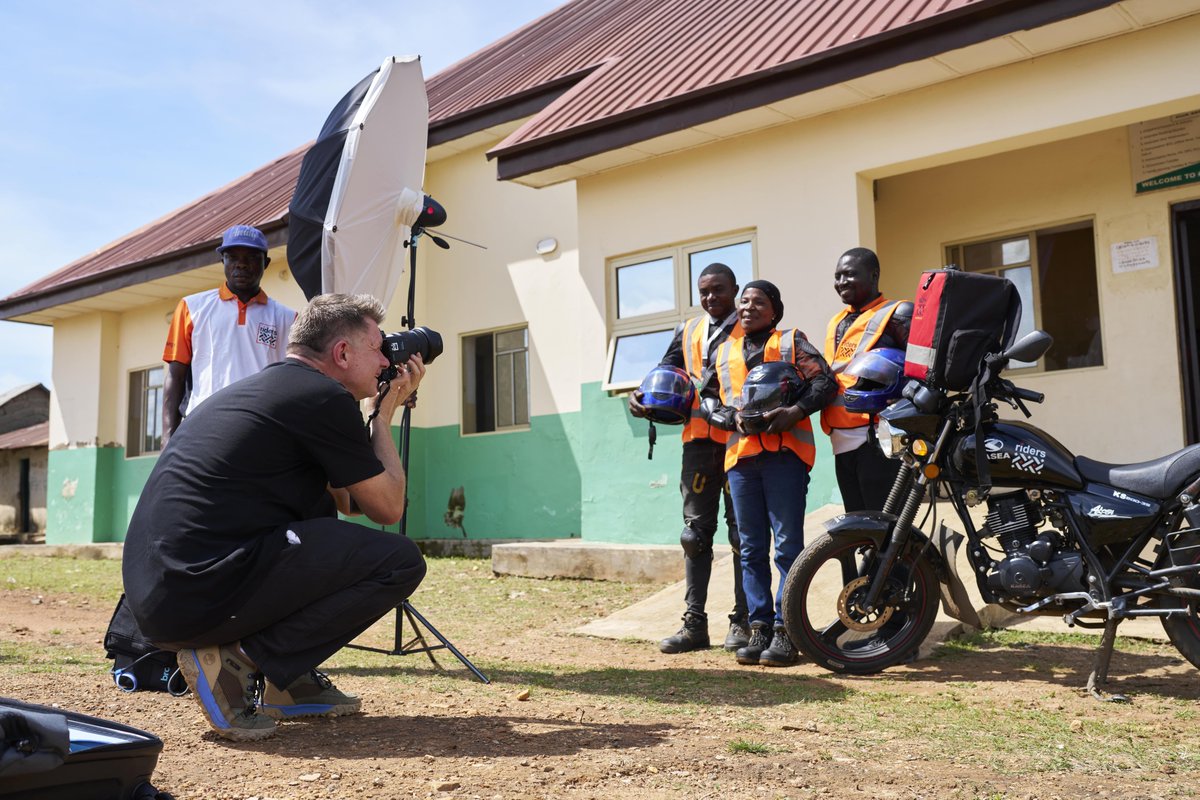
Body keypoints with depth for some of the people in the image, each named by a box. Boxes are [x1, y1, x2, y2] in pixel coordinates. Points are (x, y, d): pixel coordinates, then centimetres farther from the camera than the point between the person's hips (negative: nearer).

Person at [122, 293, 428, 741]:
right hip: (199, 597, -10)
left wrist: (378, 412, 25)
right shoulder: (325, 398, -8)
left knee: (318, 528, 27)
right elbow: (387, 509, 1)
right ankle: (239, 659, -6)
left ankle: (286, 682, 17)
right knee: (399, 561, -7)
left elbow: (349, 501, 26)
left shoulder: (264, 387, 21)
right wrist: (385, 414, 13)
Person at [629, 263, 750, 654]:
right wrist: (643, 395, -1)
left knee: (741, 531, 1)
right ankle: (694, 623, 12)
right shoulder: (688, 332, 18)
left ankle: (742, 621, 10)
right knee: (696, 533, 6)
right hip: (698, 441, 5)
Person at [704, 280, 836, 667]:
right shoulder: (724, 352, 21)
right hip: (741, 455, 4)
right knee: (751, 548, 6)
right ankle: (759, 627, 12)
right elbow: (708, 401, 16)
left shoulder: (792, 341, 10)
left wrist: (796, 411, -15)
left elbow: (825, 381, 0)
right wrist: (734, 418, -4)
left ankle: (786, 630, -1)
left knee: (788, 545, -6)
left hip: (785, 451, -4)